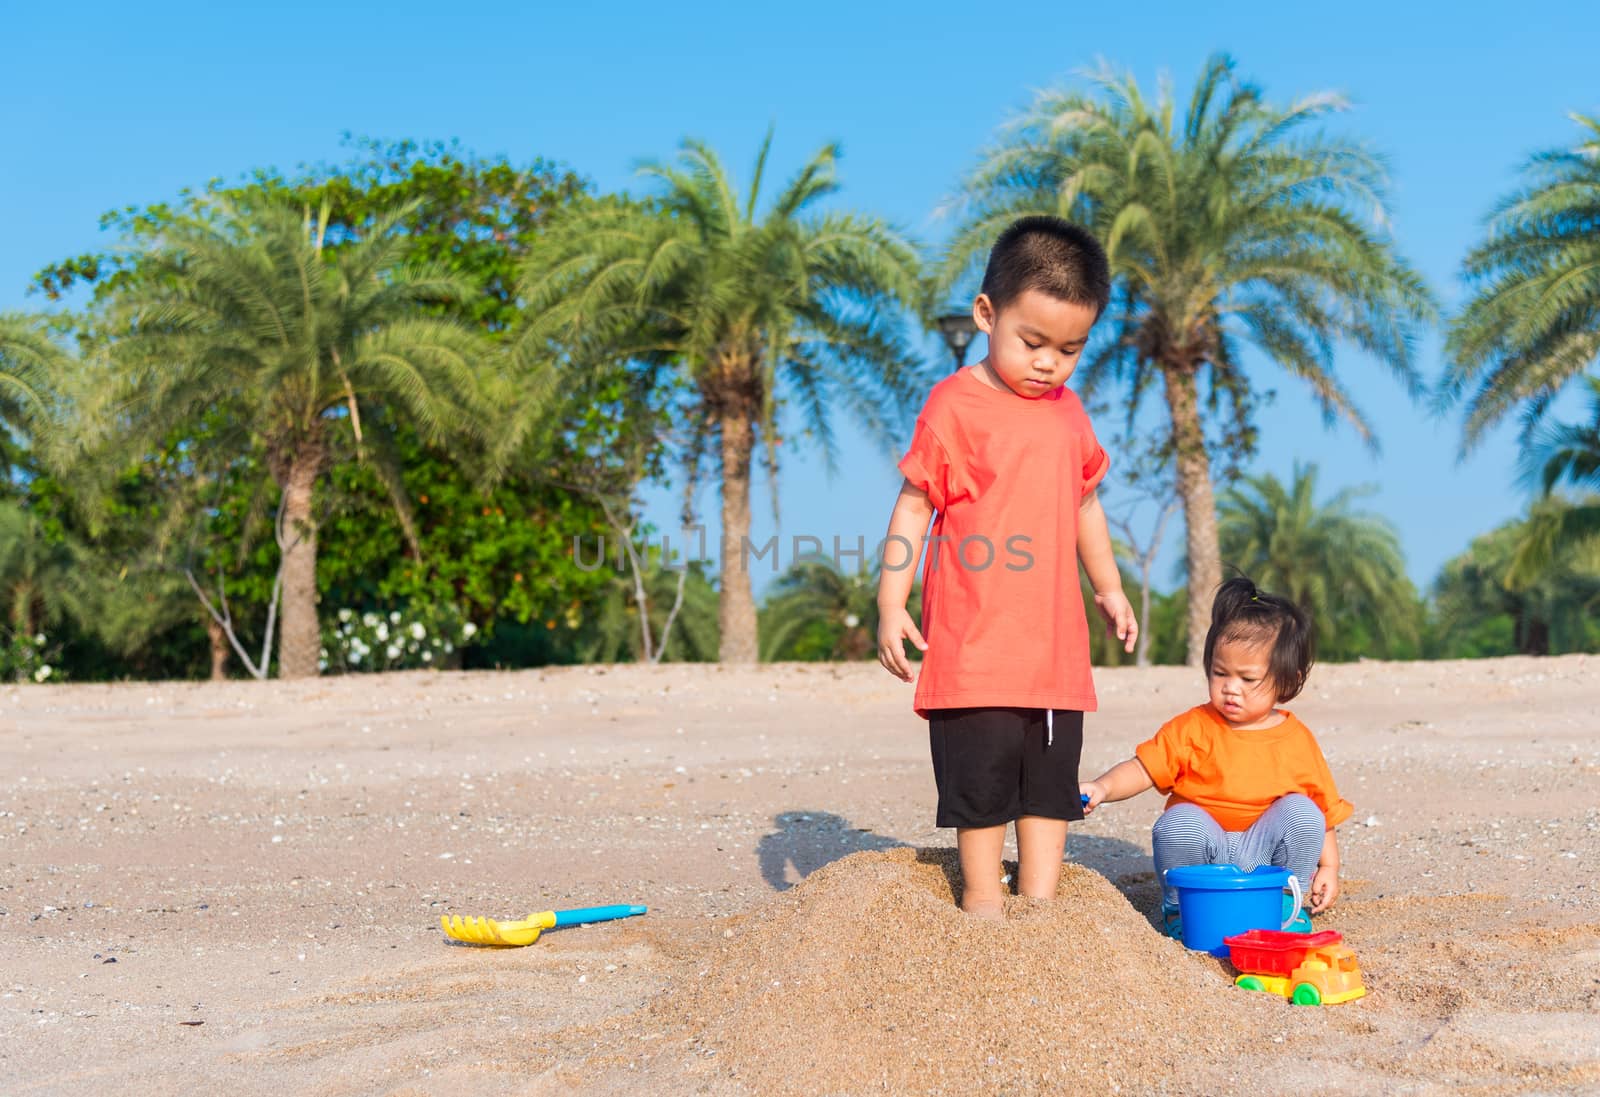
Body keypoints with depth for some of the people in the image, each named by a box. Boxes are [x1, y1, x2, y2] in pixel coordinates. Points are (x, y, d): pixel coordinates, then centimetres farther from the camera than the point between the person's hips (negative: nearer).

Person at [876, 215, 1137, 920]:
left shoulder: (1068, 413, 12)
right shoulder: (954, 406, -8)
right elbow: (913, 505, -7)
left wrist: (1109, 587, 28)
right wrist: (891, 603, -13)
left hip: (1055, 637, 6)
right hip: (974, 639, -6)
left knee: (1052, 778, 10)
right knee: (982, 778, -2)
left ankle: (1040, 902, 20)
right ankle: (982, 898, 11)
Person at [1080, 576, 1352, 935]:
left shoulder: (1298, 741, 3)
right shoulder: (1193, 729, -1)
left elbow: (1324, 811, 11)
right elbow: (1142, 769, -7)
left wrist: (1328, 867, 5)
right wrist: (1103, 788, -26)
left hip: (1264, 857, 1)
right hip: (1203, 850, -1)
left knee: (1301, 811, -22)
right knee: (1180, 822, -31)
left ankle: (1286, 902, -2)